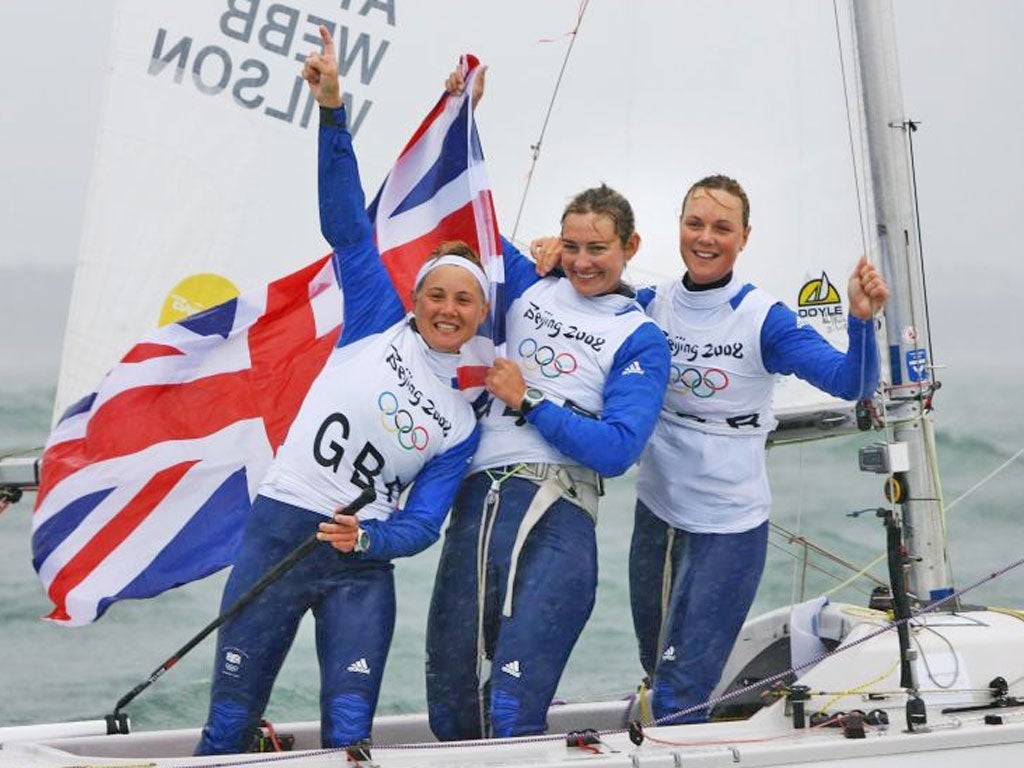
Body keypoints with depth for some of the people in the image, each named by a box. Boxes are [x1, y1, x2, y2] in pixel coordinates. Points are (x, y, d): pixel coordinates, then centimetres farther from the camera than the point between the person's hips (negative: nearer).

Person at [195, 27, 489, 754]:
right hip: (279, 532, -1)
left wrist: (370, 537, -22)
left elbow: (423, 524, 1)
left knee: (349, 734, -8)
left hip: (363, 566, 1)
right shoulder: (378, 325, 5)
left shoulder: (462, 423, 7)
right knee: (230, 726, 1)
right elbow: (347, 222, -1)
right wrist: (332, 107, -10)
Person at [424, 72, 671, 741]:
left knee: (512, 717, -17)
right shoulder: (529, 289, 17)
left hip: (557, 516, -4)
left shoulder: (640, 340, 6)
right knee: (450, 713, 4)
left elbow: (617, 450, -6)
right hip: (480, 501, 4)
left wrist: (527, 400, -6)